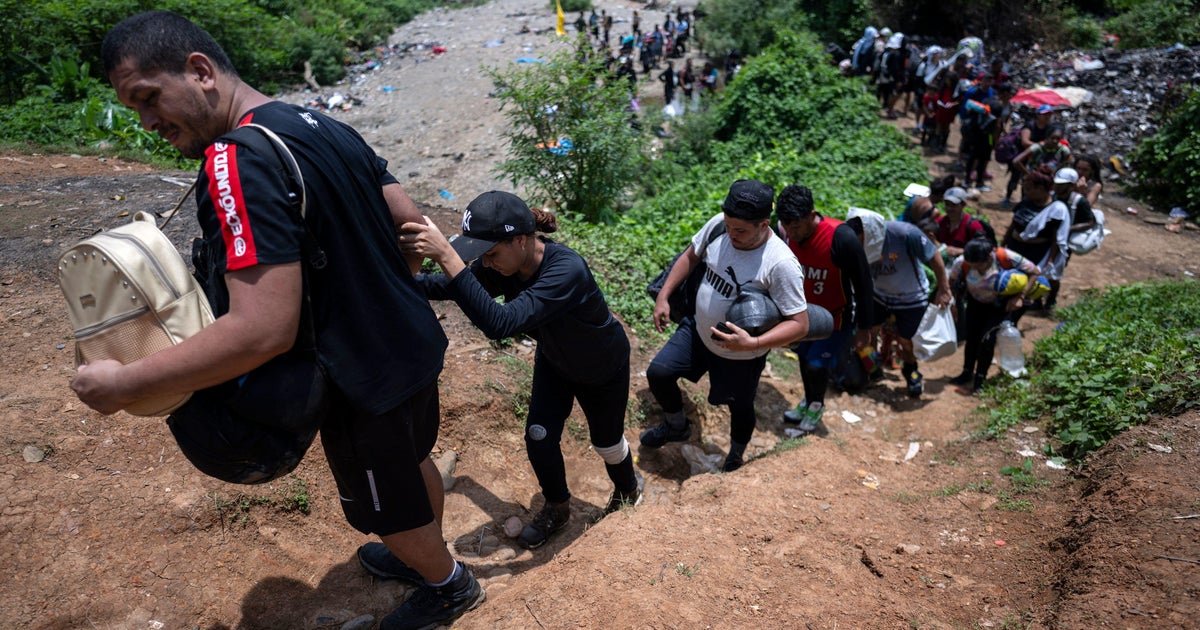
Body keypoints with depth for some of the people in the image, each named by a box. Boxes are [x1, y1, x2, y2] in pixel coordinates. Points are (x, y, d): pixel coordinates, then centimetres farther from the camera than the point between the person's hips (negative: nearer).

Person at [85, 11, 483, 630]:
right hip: (416, 344, 9)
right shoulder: (325, 126, 2)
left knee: (389, 511, 19)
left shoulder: (237, 166, -26)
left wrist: (123, 384, -20)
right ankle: (425, 557, 58)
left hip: (367, 382, -9)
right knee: (412, 461, 31)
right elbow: (409, 218, 7)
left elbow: (264, 330, -32)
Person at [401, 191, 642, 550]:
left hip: (603, 369, -5)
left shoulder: (566, 270, -45)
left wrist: (446, 256, -61)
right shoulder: (503, 265, -24)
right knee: (539, 438, 1)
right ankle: (557, 508, 31)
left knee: (606, 442, 15)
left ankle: (628, 488, 50)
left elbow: (500, 324, -56)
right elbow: (446, 286, -10)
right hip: (554, 362, 5)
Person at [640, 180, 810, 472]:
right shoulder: (718, 224, -18)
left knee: (740, 409, 18)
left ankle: (737, 453, 53)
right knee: (657, 373, 6)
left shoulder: (781, 264, -33)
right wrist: (663, 297, -4)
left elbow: (800, 324, -29)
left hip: (740, 356, -4)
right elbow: (690, 256, 2)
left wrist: (753, 344, -41)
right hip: (697, 330, 5)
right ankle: (676, 426, 37)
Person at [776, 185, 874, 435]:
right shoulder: (787, 234, -15)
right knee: (804, 358, 16)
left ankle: (817, 405, 27)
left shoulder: (842, 238, -31)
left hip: (836, 316, -5)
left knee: (817, 365, -4)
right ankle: (808, 402, 42)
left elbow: (863, 284, -20)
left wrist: (864, 328, -14)